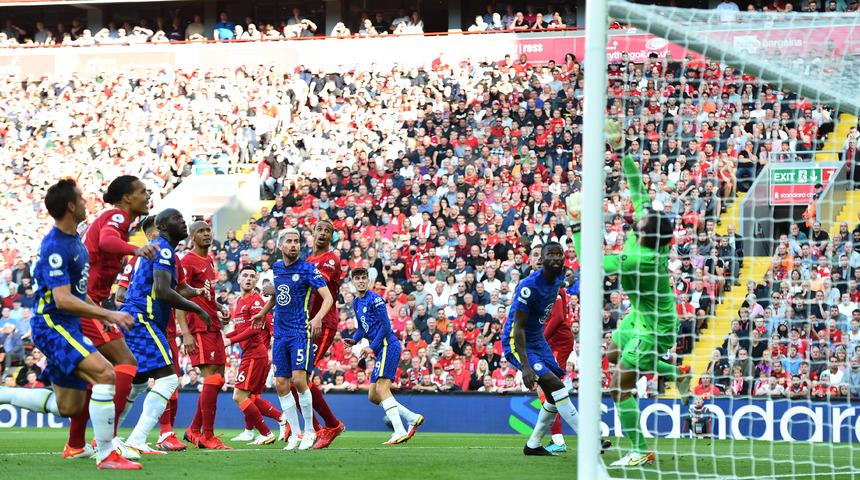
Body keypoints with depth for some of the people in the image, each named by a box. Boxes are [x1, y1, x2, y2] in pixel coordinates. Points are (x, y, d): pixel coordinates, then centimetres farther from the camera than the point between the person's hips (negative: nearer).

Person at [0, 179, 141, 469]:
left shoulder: (75, 240, 12)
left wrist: (104, 316, 21)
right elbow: (63, 299, -25)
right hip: (52, 325, -10)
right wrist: (108, 314, -26)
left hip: (69, 327, 10)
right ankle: (106, 455, -23)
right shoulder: (55, 247, -19)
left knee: (68, 407, 12)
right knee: (105, 373, -26)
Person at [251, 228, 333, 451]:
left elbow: (328, 297, -15)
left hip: (301, 332, -6)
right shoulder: (276, 268, 11)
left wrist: (318, 317, -31)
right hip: (280, 333, 6)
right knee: (281, 384, 1)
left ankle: (309, 431, -1)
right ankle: (296, 434, 10)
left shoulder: (307, 269, -8)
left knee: (298, 379, -16)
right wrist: (263, 313, 34)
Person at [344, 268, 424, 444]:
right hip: (380, 350, 10)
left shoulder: (375, 299, -9)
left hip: (388, 345, -10)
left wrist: (372, 347, -17)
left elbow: (385, 325, -14)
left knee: (382, 389, -20)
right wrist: (354, 340, 7)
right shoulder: (356, 303, 17)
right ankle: (413, 418, 14)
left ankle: (400, 433, -27)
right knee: (373, 396, 9)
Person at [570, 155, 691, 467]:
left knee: (619, 386, -3)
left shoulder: (638, 259, -36)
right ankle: (677, 373, 34)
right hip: (642, 315, 9)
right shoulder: (650, 231, -15)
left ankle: (641, 452, 6)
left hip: (655, 328, -9)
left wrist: (577, 225, -28)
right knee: (614, 356, 28)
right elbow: (638, 190, -4)